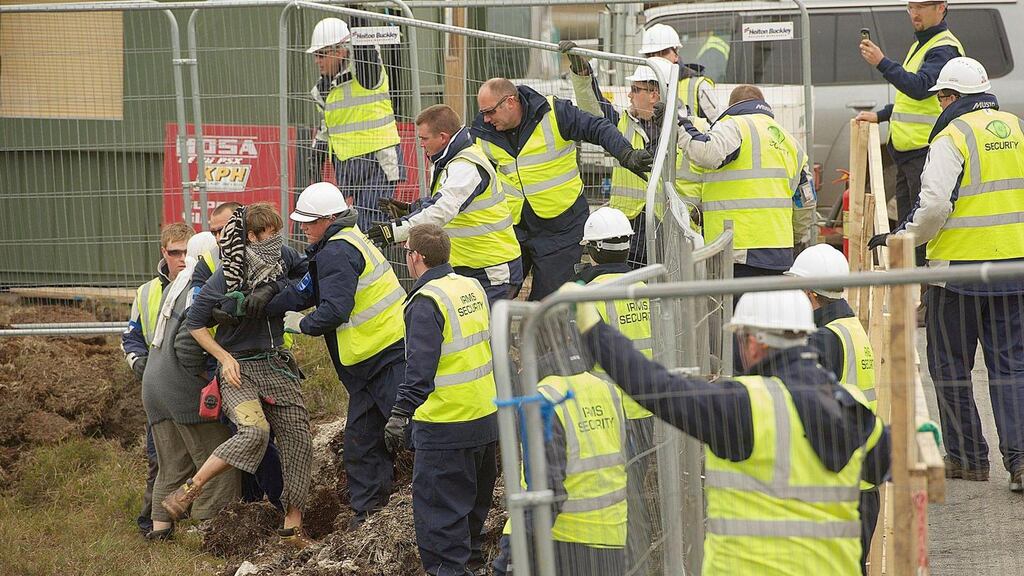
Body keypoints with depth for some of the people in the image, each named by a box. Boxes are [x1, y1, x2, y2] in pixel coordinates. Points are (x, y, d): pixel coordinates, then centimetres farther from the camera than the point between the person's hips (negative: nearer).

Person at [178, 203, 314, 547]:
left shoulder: (280, 260, 0)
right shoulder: (225, 278, -15)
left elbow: (307, 272, 23)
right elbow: (195, 324, -7)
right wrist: (225, 358, -14)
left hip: (276, 364, 6)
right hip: (239, 369, -6)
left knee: (297, 438, 1)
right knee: (254, 429, -29)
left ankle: (293, 527, 11)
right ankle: (189, 491, -17)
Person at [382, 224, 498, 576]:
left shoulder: (427, 301, -18)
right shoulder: (474, 288, 8)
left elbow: (420, 367, -25)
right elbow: (492, 345, 19)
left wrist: (400, 414, -26)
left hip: (445, 424, -9)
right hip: (487, 415, 9)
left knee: (438, 506, -4)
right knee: (474, 492, 24)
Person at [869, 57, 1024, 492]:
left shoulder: (952, 137, -11)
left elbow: (934, 206, -18)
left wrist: (903, 238, -3)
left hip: (960, 266, -5)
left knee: (951, 366, 8)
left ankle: (966, 456, 13)